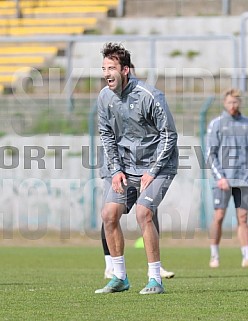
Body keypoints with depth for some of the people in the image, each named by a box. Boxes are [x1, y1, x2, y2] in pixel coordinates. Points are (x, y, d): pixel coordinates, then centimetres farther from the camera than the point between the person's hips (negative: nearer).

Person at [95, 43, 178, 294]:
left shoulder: (149, 96, -20)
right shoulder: (105, 97, -2)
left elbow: (169, 135, -14)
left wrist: (152, 172, -16)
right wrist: (116, 170, 0)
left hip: (157, 165, -6)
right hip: (126, 167, 6)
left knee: (143, 213, -22)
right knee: (109, 215, -5)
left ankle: (155, 280, -13)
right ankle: (119, 278, 8)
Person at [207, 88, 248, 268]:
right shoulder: (216, 124, 3)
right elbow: (211, 154, 0)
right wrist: (220, 177, -10)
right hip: (223, 179, -2)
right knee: (219, 217, -5)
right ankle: (214, 256, 3)